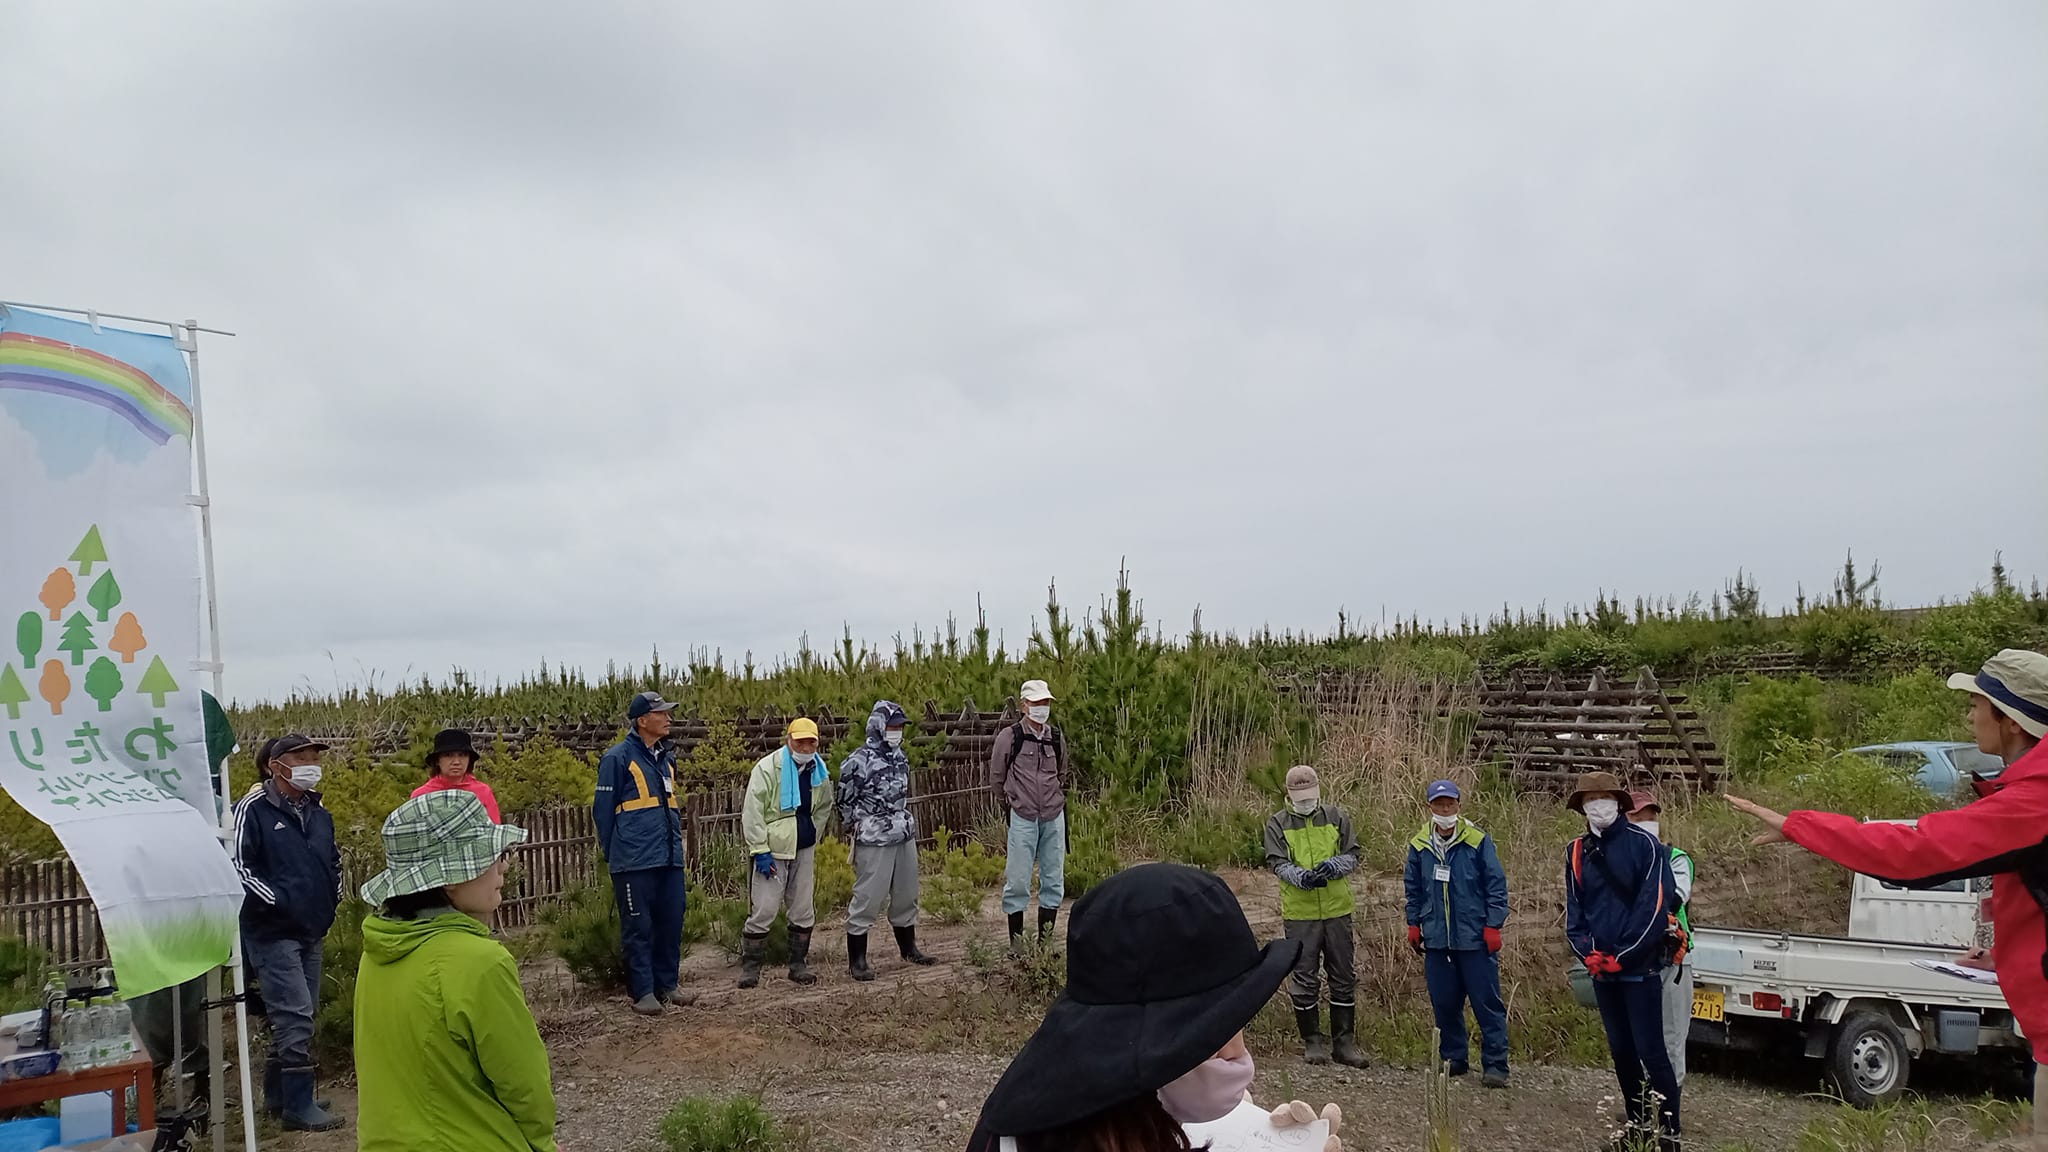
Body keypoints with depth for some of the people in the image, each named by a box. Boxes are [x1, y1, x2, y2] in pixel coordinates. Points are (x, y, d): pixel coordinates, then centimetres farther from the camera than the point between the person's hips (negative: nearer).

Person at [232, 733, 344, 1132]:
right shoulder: (254, 809, -11)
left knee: (300, 1016, 13)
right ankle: (299, 1107, -6)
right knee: (295, 1017, -11)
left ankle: (277, 1096, 25)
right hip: (272, 931, -8)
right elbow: (237, 864, -18)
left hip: (311, 933, 8)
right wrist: (277, 900, -19)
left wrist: (333, 897, 12)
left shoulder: (318, 812, 12)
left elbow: (333, 859, 25)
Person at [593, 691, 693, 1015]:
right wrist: (612, 852, -1)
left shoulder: (666, 757, 14)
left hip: (669, 858, 7)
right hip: (635, 863, -7)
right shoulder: (619, 758, -8)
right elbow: (602, 809, -5)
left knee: (671, 923, 9)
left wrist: (676, 840, 15)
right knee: (638, 927, 0)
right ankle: (643, 992, 7)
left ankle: (667, 984, 20)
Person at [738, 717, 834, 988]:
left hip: (804, 849, 6)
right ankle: (750, 967, 5)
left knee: (803, 910, 10)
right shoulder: (768, 768, -13)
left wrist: (812, 839, 14)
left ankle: (799, 965, 21)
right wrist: (760, 850, -17)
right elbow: (752, 812, -14)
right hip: (773, 849, -6)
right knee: (764, 910, -7)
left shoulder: (819, 771, 6)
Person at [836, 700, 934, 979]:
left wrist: (905, 822, 16)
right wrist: (859, 829, 0)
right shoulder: (859, 761, -14)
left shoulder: (900, 756, 9)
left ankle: (908, 948, 33)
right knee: (867, 898, -4)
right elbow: (845, 802, -7)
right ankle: (856, 961, 4)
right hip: (874, 841, -7)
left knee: (906, 895, 17)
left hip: (905, 836, 8)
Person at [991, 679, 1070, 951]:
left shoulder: (1057, 737, 7)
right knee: (1018, 880, -3)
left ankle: (1046, 939, 17)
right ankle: (1016, 942, 6)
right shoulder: (1009, 736, -5)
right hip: (1022, 819, -4)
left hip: (1054, 817, 4)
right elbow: (996, 776, 4)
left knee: (1054, 880, 7)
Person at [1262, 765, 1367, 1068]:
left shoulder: (1337, 817, 5)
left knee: (1344, 978, 6)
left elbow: (1353, 856, 3)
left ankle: (1344, 1042, 15)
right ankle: (1312, 1041, 15)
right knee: (1304, 979, 3)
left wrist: (1334, 865, -19)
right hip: (1299, 913, -2)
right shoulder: (1277, 824, 1)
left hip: (1337, 910, 2)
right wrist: (1301, 877, -27)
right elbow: (1277, 862, -7)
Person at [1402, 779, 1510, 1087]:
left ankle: (1495, 1065, 5)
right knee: (1444, 1003, 10)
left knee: (1487, 1003, -1)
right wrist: (1414, 924, 13)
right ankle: (1453, 1058, 23)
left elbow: (1496, 885, -4)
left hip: (1475, 938, -4)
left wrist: (1493, 926, -7)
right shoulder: (1419, 846, 5)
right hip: (1437, 939, 4)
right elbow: (1413, 889, 16)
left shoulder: (1478, 841, -6)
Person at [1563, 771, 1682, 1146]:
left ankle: (1670, 1131, 1)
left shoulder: (1644, 844, -9)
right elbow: (1574, 908, 12)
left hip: (1638, 967, -5)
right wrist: (1588, 952, -4)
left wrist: (1622, 956, -13)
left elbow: (1655, 906, -13)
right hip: (1601, 969, 5)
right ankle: (1637, 1122, 24)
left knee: (1650, 1051, -7)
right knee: (1620, 1049, 12)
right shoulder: (1577, 852, 8)